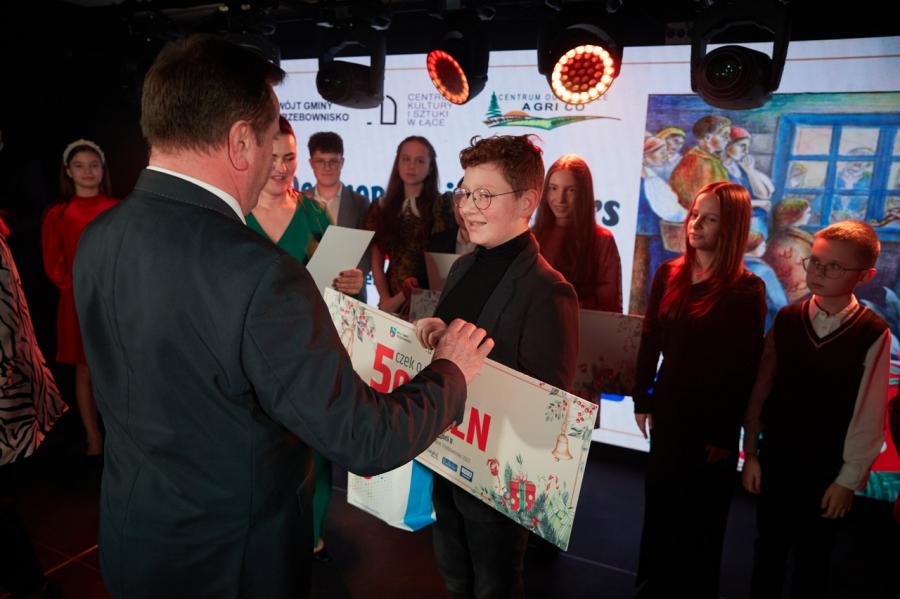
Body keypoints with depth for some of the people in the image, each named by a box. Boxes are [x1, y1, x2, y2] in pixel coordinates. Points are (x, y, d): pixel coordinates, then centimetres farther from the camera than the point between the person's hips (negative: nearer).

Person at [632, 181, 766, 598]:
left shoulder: (746, 289, -12)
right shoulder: (669, 275, 1)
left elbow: (745, 366, -12)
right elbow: (650, 342, 5)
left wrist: (725, 431, -11)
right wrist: (642, 400, 4)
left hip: (712, 419, -4)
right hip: (669, 410, 5)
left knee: (700, 515, 13)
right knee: (659, 506, 18)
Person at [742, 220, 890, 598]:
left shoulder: (874, 334, -12)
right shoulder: (786, 320, -4)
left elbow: (869, 415, -10)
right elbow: (760, 389, -2)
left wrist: (849, 479, -8)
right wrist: (750, 451, 0)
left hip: (828, 468, -2)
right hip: (775, 457, 2)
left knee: (813, 557, 16)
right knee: (768, 548, 17)